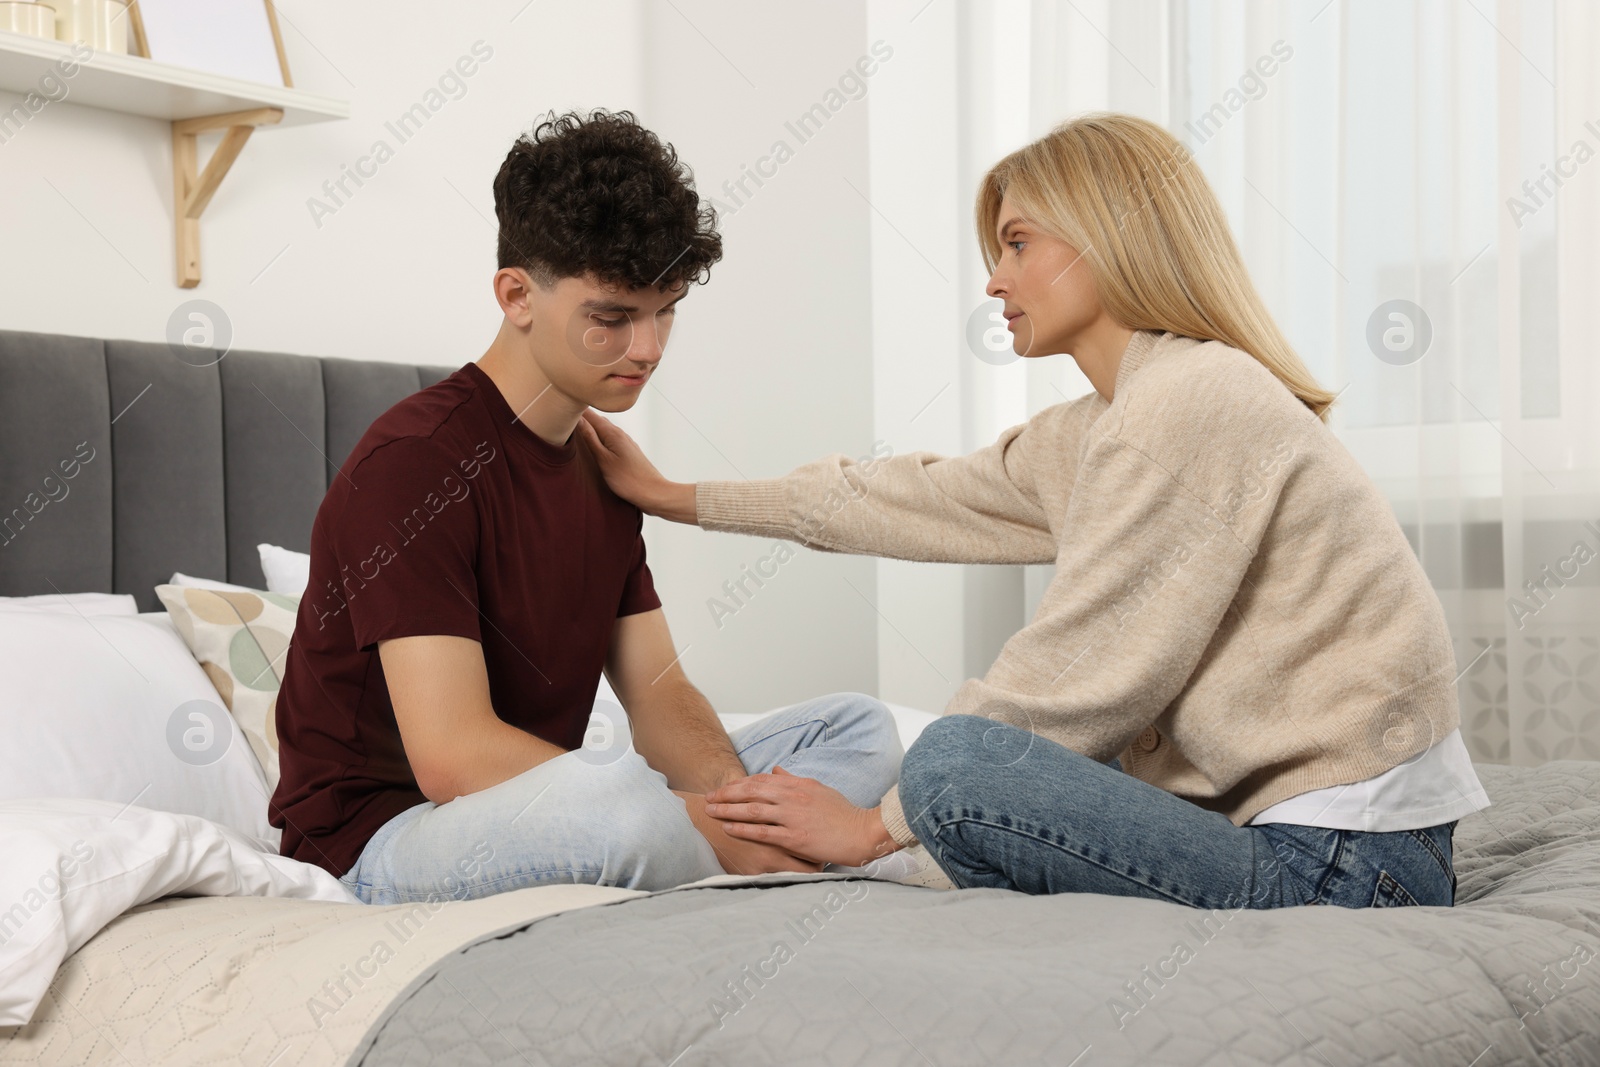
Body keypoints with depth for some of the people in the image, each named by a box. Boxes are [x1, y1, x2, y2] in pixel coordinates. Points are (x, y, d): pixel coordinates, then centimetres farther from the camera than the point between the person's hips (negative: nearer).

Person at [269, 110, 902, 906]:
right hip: (384, 835, -8)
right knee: (614, 790, -40)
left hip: (547, 820, 9)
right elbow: (451, 757, -27)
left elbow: (658, 695, 7)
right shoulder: (416, 461, -18)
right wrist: (715, 828, -26)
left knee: (859, 729, 5)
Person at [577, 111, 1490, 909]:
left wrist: (879, 824, -8)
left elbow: (1081, 677, -17)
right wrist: (674, 497, 29)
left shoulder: (1190, 404, -16)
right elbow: (924, 501, 22)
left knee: (955, 760, -19)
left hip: (1342, 864, -10)